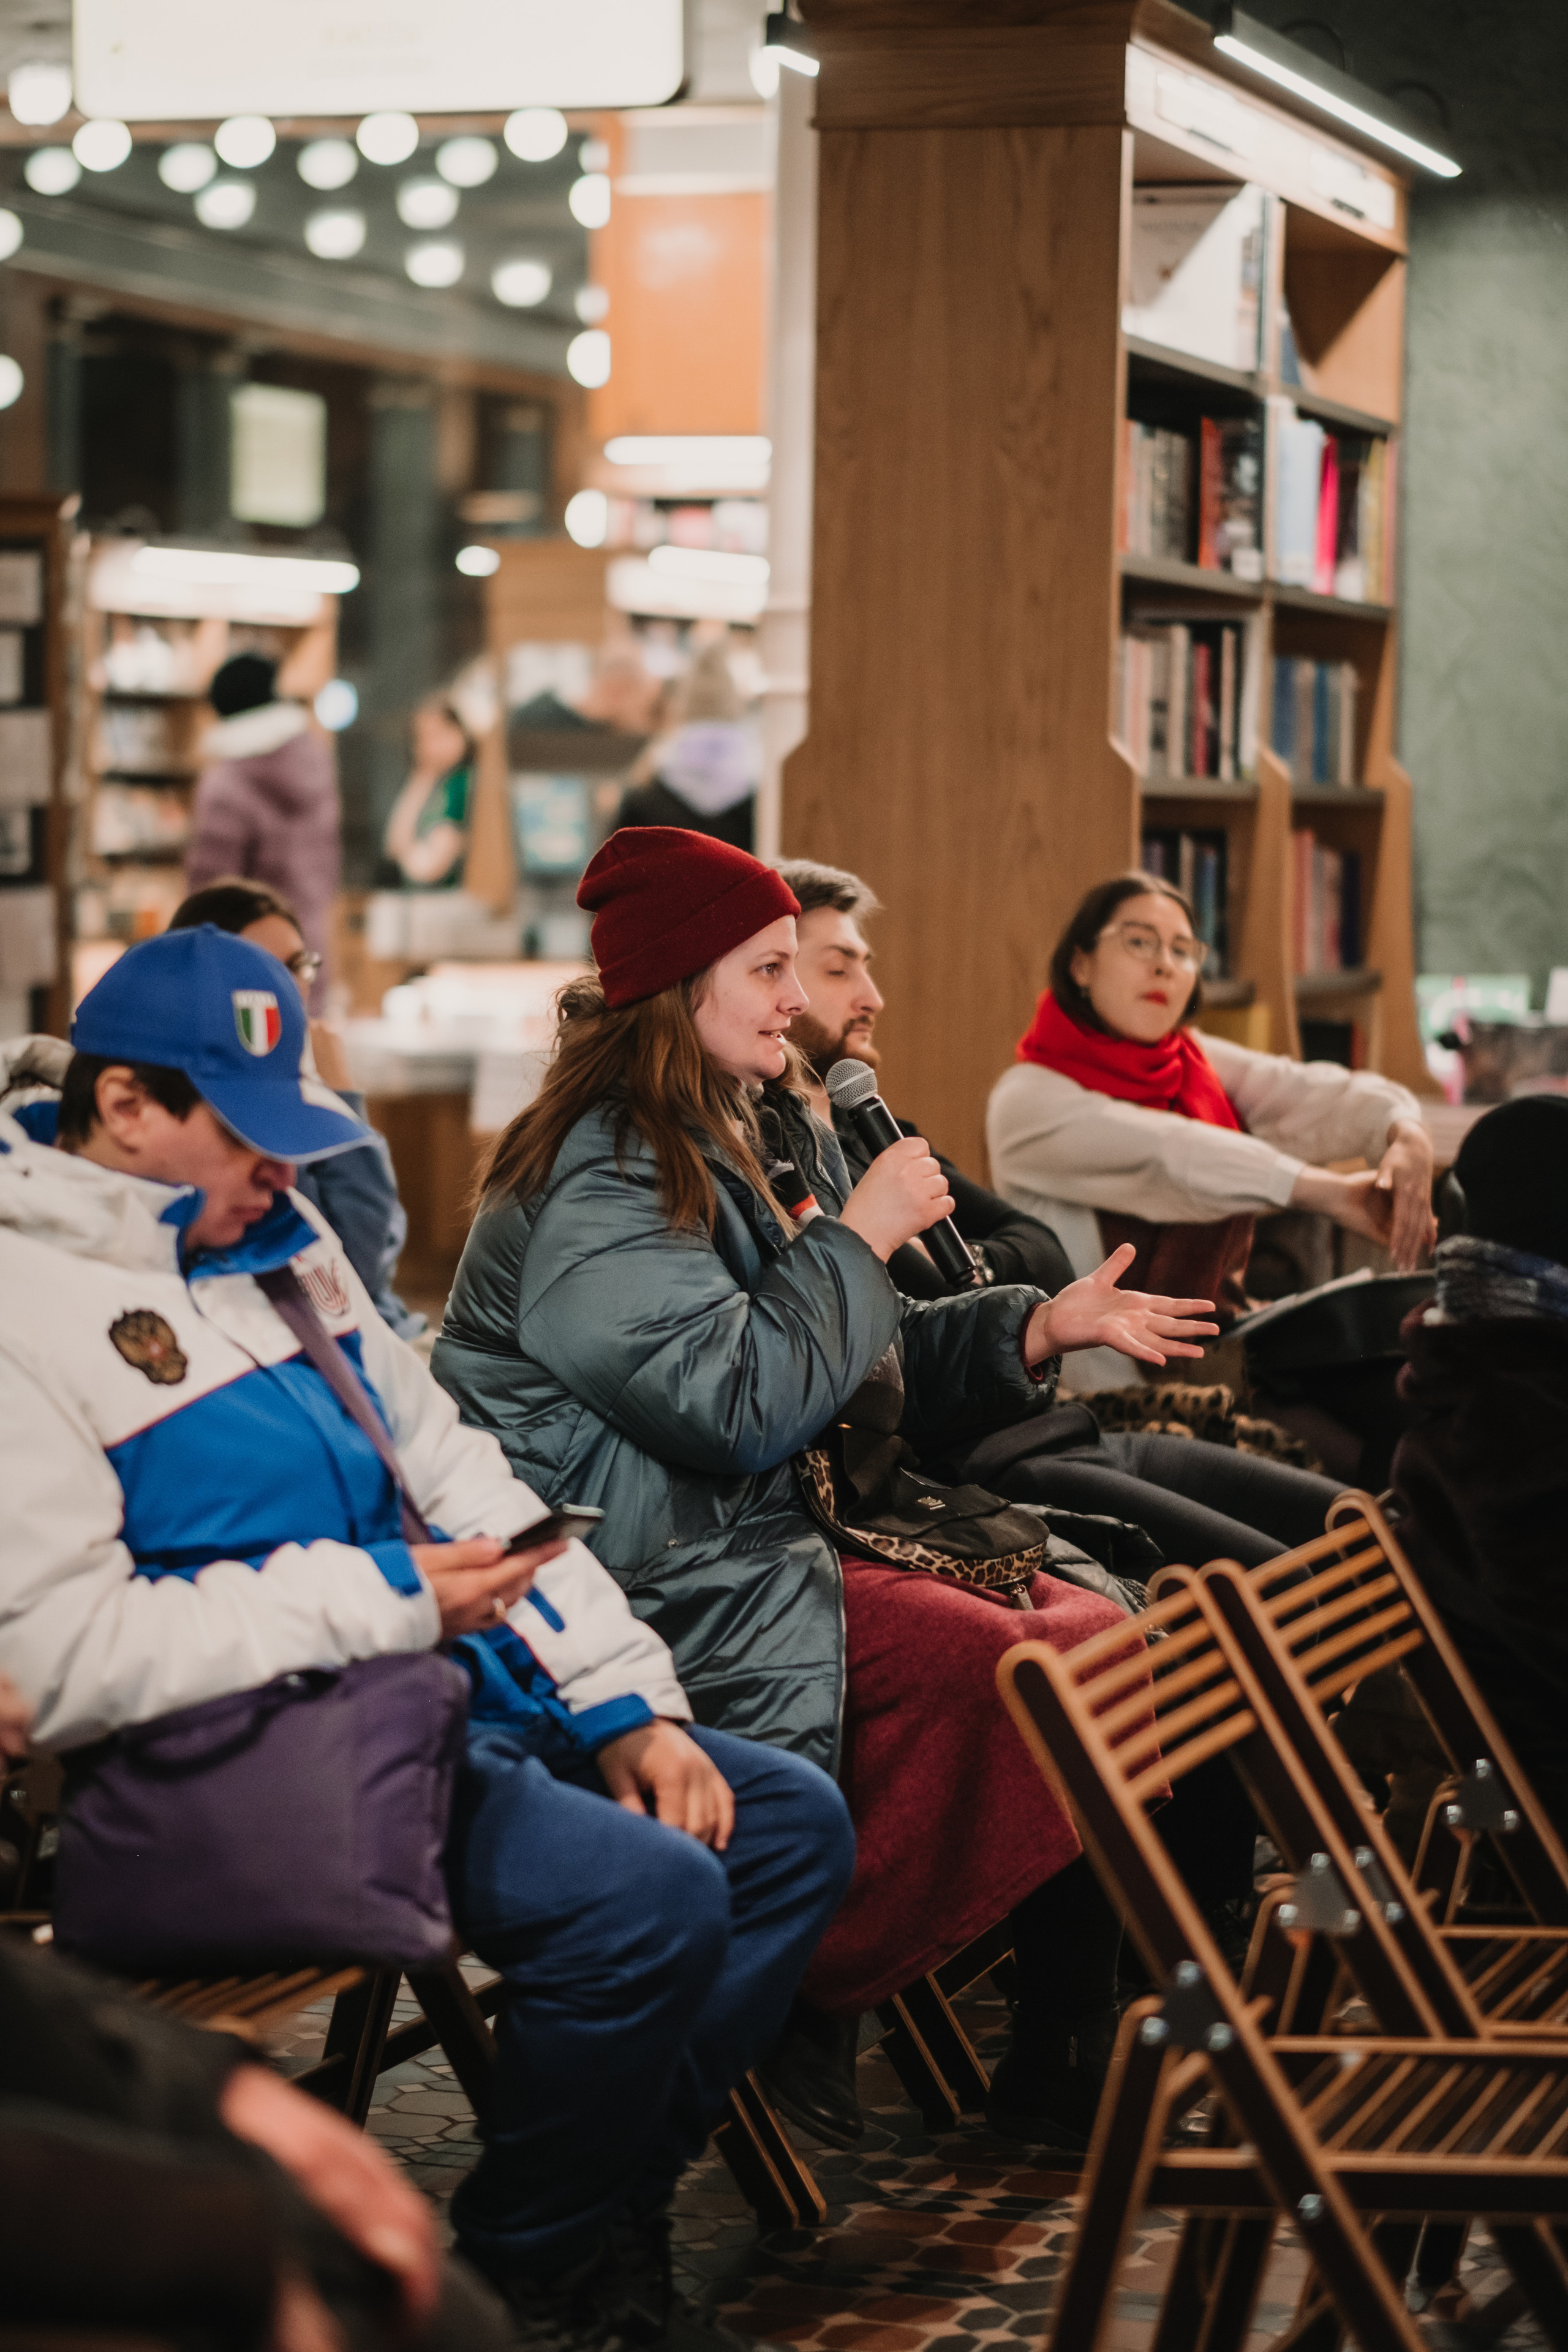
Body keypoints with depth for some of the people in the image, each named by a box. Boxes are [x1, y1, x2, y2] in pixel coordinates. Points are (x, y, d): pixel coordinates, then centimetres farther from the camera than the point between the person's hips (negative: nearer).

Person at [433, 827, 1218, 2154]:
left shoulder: (757, 1132, 17)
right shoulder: (599, 1178, -15)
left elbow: (874, 1360, 20)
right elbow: (737, 1404, -23)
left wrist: (1040, 1328, 7)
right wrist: (862, 1236, -13)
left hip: (775, 1531, 10)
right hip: (671, 1584, -10)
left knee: (1104, 1637, -6)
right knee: (1011, 1673, -21)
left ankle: (1064, 2068, -4)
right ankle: (799, 2009, -8)